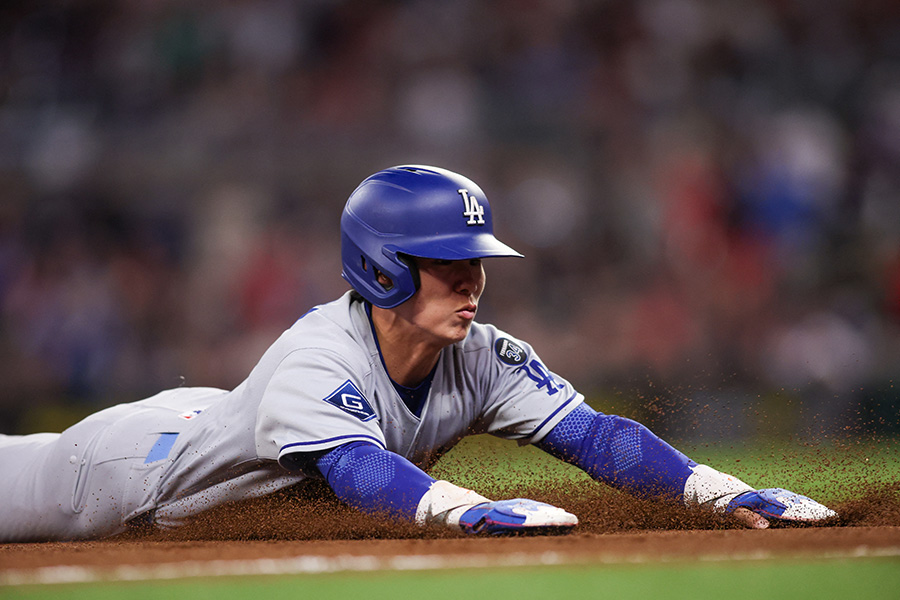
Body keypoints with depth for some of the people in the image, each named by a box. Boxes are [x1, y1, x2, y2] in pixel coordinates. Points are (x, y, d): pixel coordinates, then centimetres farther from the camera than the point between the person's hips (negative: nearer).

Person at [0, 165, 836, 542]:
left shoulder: (482, 360, -21)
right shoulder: (317, 361, -40)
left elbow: (596, 435, -28)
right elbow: (362, 470, -57)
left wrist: (726, 491, -41)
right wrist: (472, 509, -75)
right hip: (150, 457, -6)